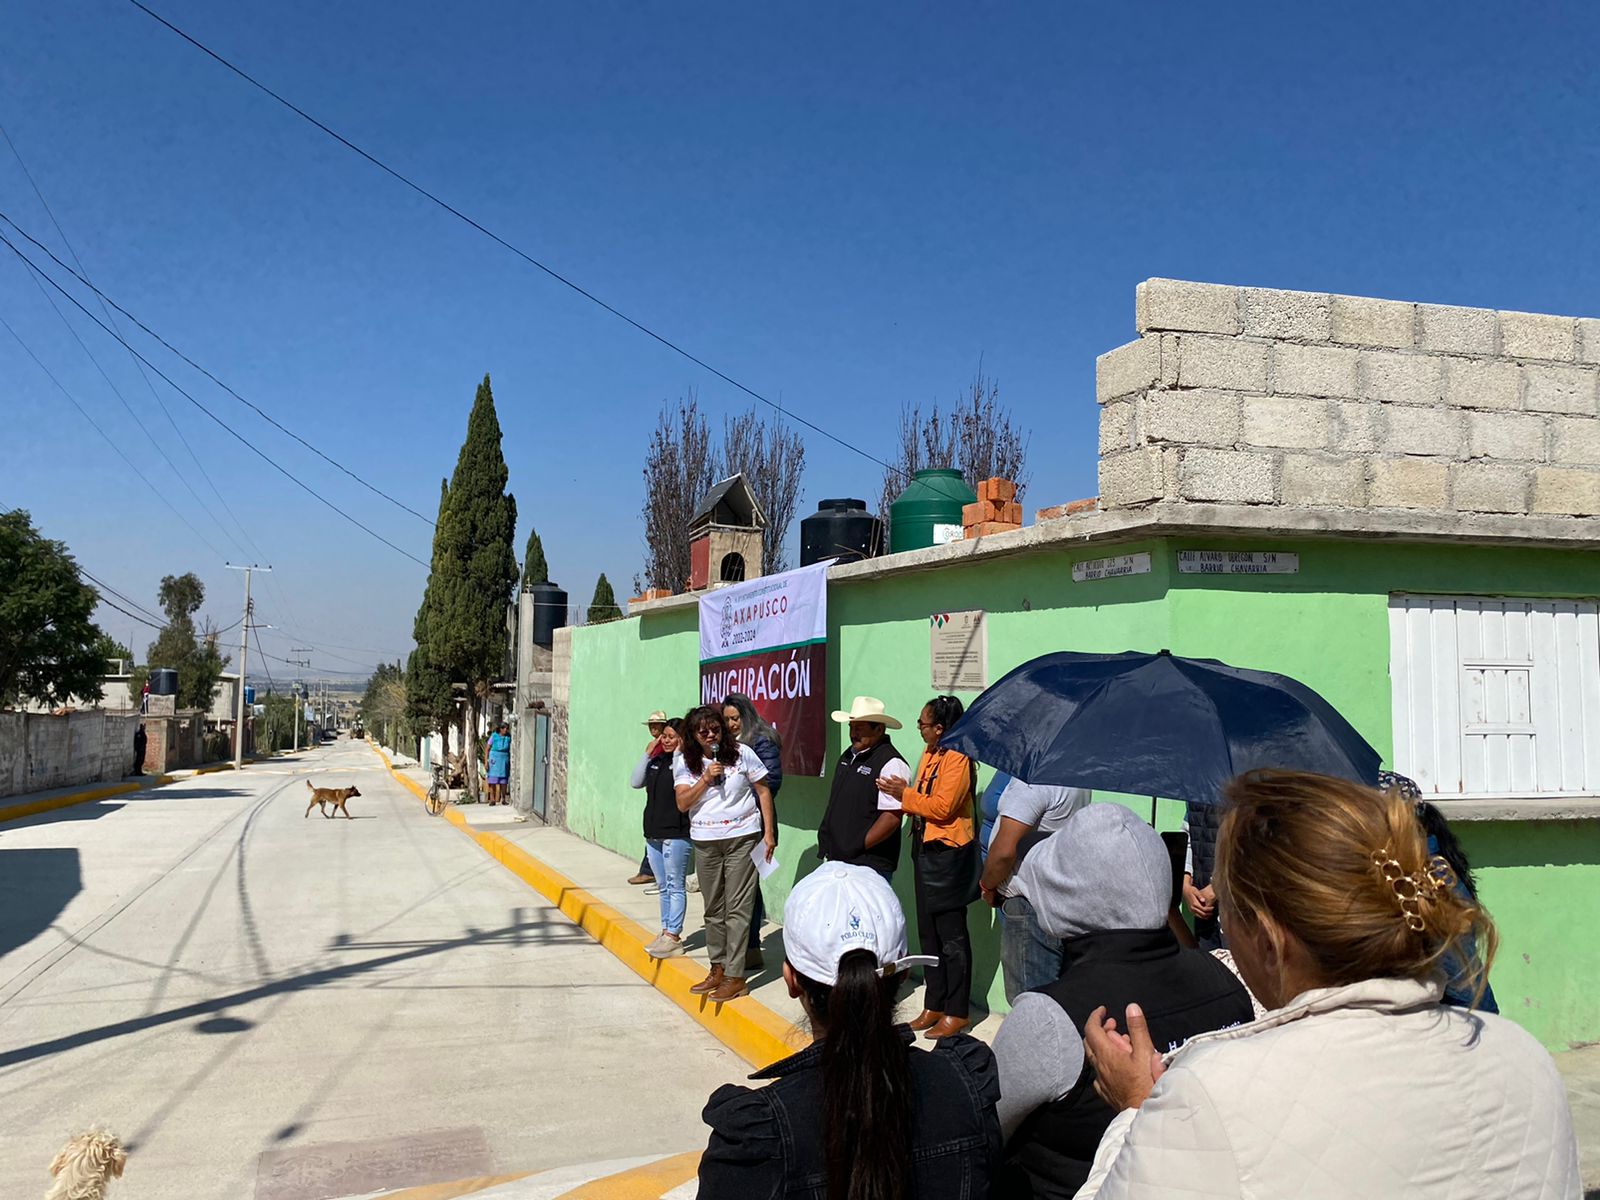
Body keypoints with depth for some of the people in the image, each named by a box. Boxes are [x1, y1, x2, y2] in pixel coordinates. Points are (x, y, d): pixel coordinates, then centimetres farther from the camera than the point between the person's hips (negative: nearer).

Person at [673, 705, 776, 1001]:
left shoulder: (742, 754, -5)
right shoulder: (685, 762, 2)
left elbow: (763, 791, 0)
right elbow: (682, 803, -4)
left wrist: (769, 832, -4)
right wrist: (706, 779, -16)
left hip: (742, 838, -3)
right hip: (705, 842, 3)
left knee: (738, 908, -4)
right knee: (713, 909, 12)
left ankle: (735, 976, 1)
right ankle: (717, 969, 24)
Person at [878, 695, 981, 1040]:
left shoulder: (957, 758, -17)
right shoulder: (929, 754, 12)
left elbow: (942, 807, -23)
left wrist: (905, 795, -15)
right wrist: (902, 793, -4)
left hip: (949, 854, -9)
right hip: (925, 850, 10)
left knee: (951, 937, -1)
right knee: (929, 934, 14)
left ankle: (957, 1012, 9)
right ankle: (934, 1006, 24)